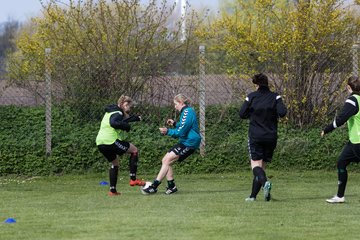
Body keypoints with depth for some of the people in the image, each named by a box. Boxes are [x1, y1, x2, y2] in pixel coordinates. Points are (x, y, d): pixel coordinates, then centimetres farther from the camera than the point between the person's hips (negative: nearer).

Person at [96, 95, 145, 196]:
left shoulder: (111, 112, 23)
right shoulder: (117, 113, -8)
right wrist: (127, 126, -16)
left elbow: (122, 120, 36)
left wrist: (136, 118, 39)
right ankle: (133, 179, 3)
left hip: (100, 143, 10)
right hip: (110, 141, -9)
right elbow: (113, 123, -28)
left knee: (114, 163, 26)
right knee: (134, 150, 7)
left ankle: (112, 190, 20)